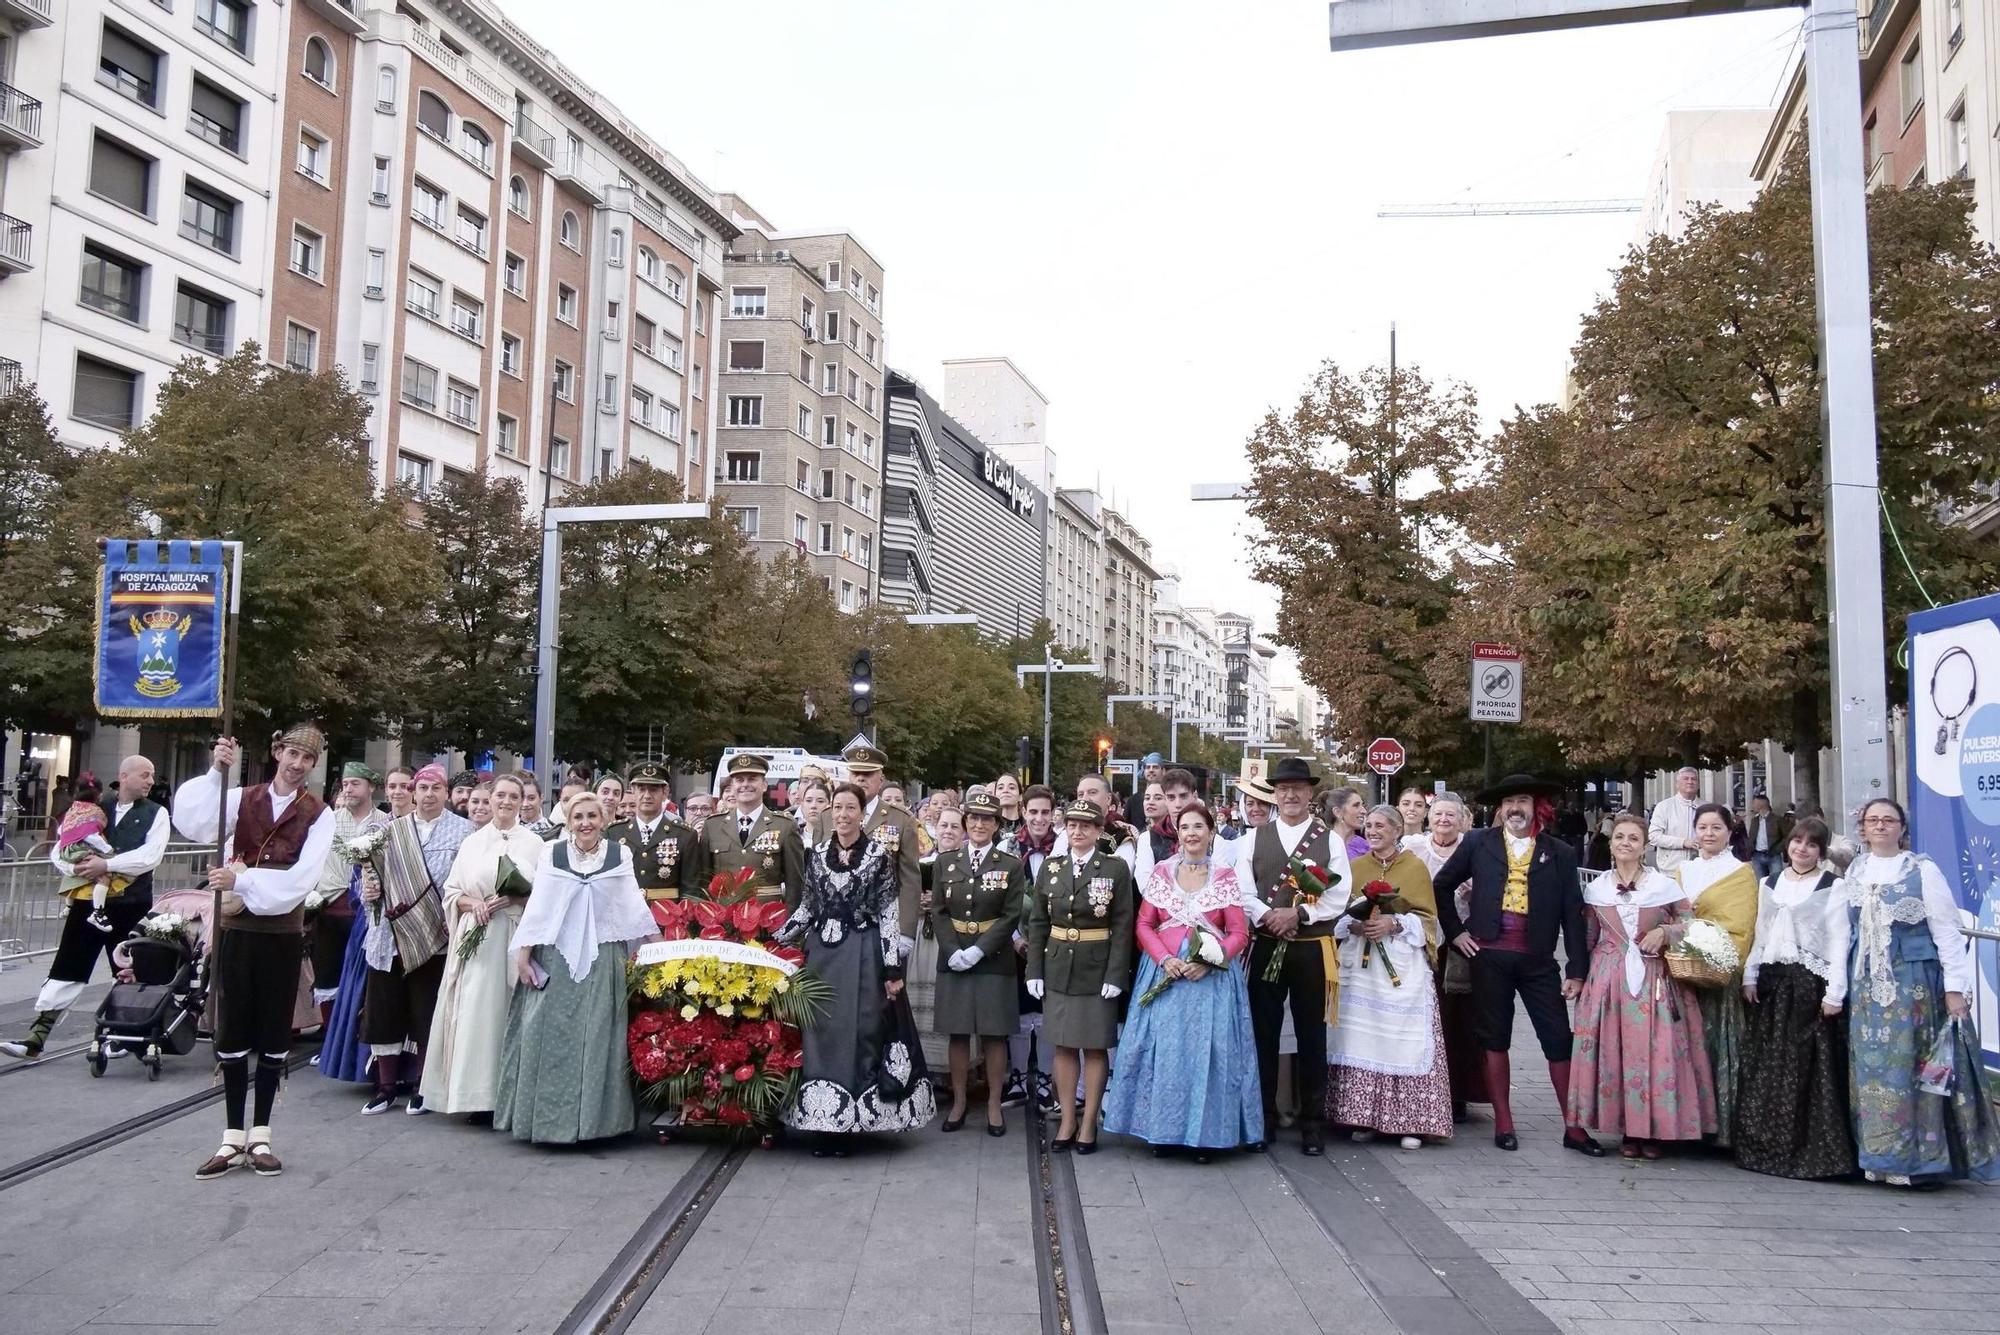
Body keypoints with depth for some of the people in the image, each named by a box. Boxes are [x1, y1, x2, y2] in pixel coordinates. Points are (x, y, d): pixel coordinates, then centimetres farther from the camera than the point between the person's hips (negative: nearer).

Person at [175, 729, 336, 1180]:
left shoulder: (318, 815, -1)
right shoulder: (242, 798, 2)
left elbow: (302, 876, -13)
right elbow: (193, 823, -16)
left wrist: (242, 880, -22)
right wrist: (217, 772, -23)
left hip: (283, 933, -1)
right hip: (237, 928, 1)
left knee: (275, 1033, 6)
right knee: (232, 1031, 4)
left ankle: (260, 1136, 17)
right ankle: (233, 1137, 14)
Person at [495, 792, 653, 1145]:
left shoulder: (618, 853, 4)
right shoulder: (552, 853, 3)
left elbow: (633, 902, 6)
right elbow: (538, 904, 2)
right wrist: (522, 954, -2)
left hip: (602, 960, 0)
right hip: (556, 960, 0)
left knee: (598, 1038, 2)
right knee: (552, 1038, 2)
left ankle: (595, 1116, 10)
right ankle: (548, 1117, 10)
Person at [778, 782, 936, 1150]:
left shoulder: (879, 855, -4)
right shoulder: (817, 853, 7)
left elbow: (889, 914, -6)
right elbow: (807, 907, 14)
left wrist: (893, 968, -8)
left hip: (864, 955, -4)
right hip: (822, 953, 4)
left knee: (859, 1033, -1)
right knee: (821, 1033, 4)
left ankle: (850, 1118, 8)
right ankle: (822, 1118, 12)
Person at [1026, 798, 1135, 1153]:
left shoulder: (1116, 868, -4)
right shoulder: (1050, 868, 5)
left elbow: (1123, 926, -6)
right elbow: (1037, 923, 7)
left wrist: (1115, 975, -13)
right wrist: (1034, 971, 1)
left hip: (1097, 970, -3)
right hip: (1058, 969, 3)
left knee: (1095, 1047, 4)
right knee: (1063, 1046, 8)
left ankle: (1089, 1124, 13)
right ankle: (1067, 1121, 17)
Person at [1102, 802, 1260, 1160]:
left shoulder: (1225, 875, 0)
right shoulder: (1162, 871, 5)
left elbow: (1239, 932, -2)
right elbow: (1144, 924, 4)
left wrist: (1209, 963, -16)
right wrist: (1164, 959, -12)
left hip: (1211, 975, -1)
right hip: (1165, 972, 1)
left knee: (1208, 1050, -1)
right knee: (1163, 1048, 2)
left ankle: (1206, 1134, 11)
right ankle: (1163, 1130, 14)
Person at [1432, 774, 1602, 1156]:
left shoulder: (1559, 853, 4)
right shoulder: (1478, 843, 4)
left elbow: (1573, 914, 2)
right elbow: (1442, 885, 11)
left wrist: (1577, 970, -2)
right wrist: (1456, 931, 4)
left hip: (1539, 960, 0)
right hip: (1489, 957, 0)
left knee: (1560, 1041, 0)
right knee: (1495, 1040, 6)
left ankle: (1573, 1127, 10)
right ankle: (1503, 1123, 15)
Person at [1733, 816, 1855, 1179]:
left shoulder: (1833, 887, -2)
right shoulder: (1769, 884, 14)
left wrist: (1834, 992, -13)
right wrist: (1750, 976, 7)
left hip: (1811, 985, -5)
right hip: (1772, 983, 5)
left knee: (1808, 1070, -5)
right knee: (1766, 1068, 6)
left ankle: (1813, 1152, 5)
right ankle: (1765, 1146, 14)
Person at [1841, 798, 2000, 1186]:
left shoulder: (1922, 870, -2)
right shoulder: (1853, 872, 9)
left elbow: (1946, 931, -4)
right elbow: (1841, 931, 11)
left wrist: (1956, 987, -9)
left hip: (1913, 985, -4)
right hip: (1866, 987, 4)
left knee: (1912, 1067, -4)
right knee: (1871, 1068, 6)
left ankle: (1919, 1159, 5)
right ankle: (1881, 1158, 14)